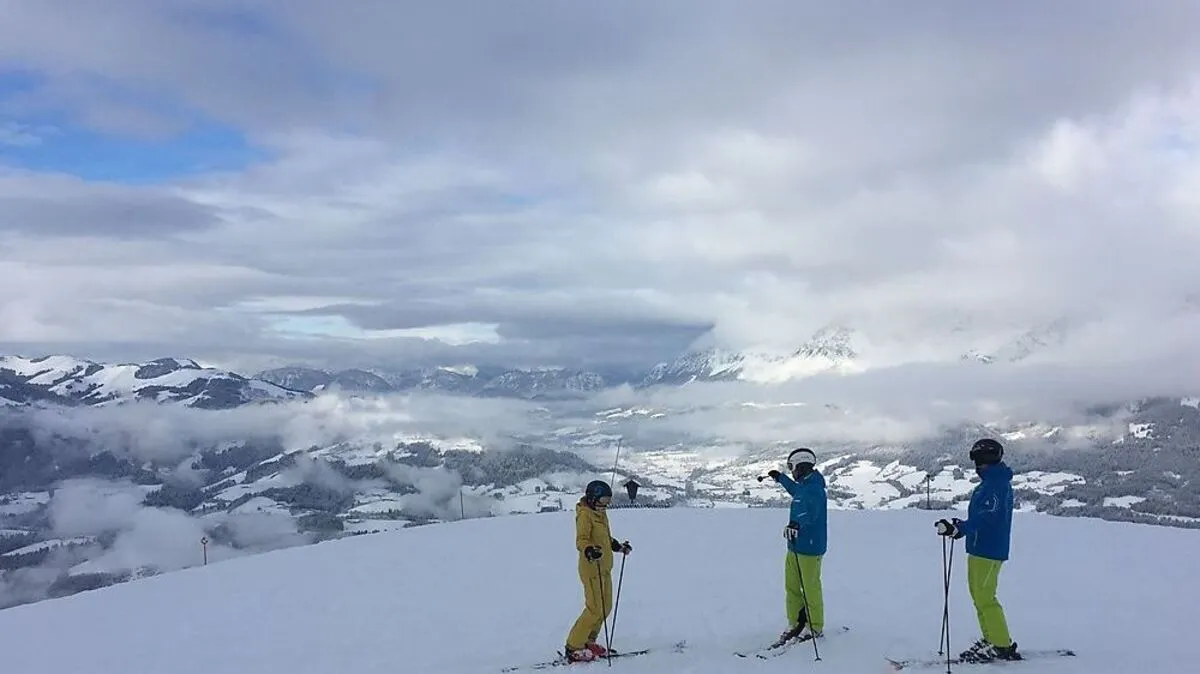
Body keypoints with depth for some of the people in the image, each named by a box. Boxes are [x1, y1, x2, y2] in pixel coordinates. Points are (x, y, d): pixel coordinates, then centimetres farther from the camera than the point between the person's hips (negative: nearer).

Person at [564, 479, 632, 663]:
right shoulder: (585, 515, -14)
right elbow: (581, 540, -26)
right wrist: (589, 551, -43)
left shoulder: (601, 513, 13)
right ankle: (573, 648, 0)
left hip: (604, 568, 9)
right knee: (595, 609, -9)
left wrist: (619, 547, 30)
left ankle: (588, 642, 25)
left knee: (606, 607, 13)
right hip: (591, 568, -9)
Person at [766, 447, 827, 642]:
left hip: (810, 547, -9)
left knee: (810, 588, 1)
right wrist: (780, 478, 52)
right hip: (795, 545, 9)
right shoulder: (804, 486, 12)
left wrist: (796, 523, -56)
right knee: (791, 586, 11)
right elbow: (796, 491, 39)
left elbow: (810, 511, -38)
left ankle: (815, 627, 14)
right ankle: (795, 624, 20)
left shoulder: (814, 489, -18)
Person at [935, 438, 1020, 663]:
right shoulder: (994, 482, 15)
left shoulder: (996, 484, -17)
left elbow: (987, 517, -28)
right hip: (980, 548, 11)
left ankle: (1002, 646, -1)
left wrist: (958, 528, -34)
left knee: (984, 598, -7)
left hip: (988, 550, -11)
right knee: (980, 596, 16)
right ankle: (992, 640, 24)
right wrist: (961, 526, 19)